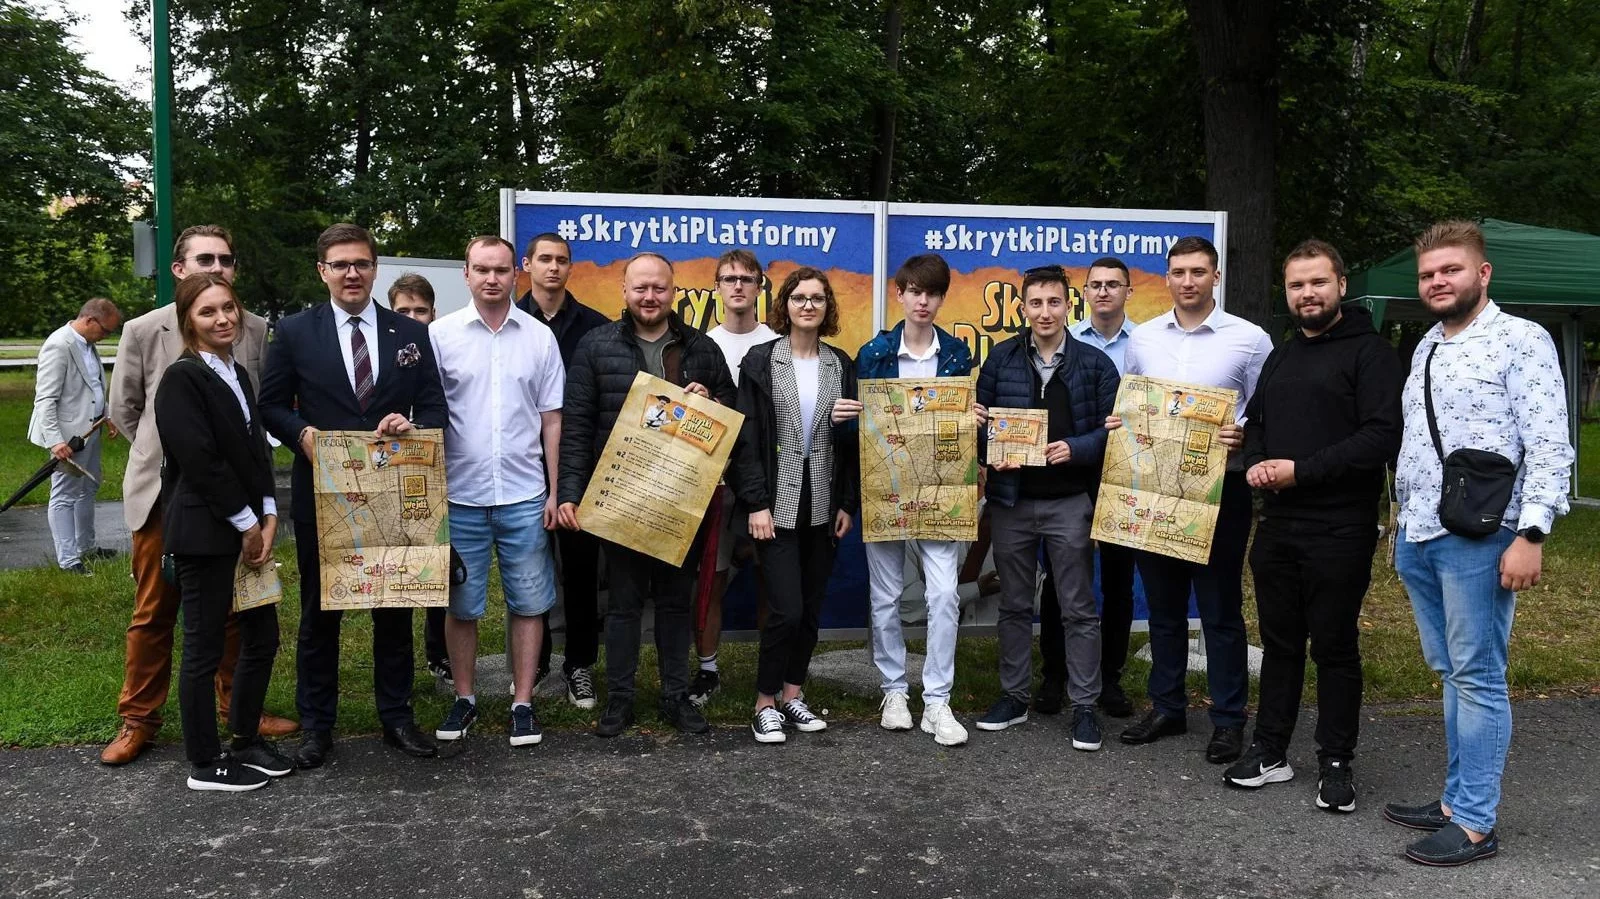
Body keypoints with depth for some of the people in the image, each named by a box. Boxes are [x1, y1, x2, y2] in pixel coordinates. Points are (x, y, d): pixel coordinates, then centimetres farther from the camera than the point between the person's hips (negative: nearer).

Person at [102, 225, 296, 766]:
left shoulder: (257, 331, -2)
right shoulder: (143, 331, -4)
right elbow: (124, 409, 7)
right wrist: (162, 456, 9)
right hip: (164, 493, -1)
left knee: (236, 608, 12)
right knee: (153, 613, 9)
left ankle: (237, 705, 26)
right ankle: (138, 718, 21)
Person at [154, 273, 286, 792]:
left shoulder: (238, 375, 13)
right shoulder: (182, 378, -12)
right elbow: (200, 460, -18)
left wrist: (267, 517, 1)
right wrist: (247, 525, -13)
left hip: (249, 529, 8)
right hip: (204, 533, -8)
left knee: (263, 638, 12)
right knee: (204, 650, 2)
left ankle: (246, 739, 28)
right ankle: (204, 764, 14)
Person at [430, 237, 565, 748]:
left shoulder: (540, 337, 4)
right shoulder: (440, 334, 1)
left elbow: (552, 420, 6)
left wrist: (557, 491, 2)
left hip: (524, 496, 1)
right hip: (460, 495, 0)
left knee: (528, 603, 5)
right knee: (461, 604, 9)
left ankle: (522, 702, 17)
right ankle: (464, 698, 24)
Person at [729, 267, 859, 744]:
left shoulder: (840, 364, 8)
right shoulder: (760, 361, -3)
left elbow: (851, 438, 9)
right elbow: (747, 437, -7)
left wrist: (848, 503, 4)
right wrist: (755, 503, -13)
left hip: (823, 505, 4)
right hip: (777, 504, -4)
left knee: (812, 608, 9)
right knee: (786, 609, -8)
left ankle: (792, 694, 25)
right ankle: (765, 703, 9)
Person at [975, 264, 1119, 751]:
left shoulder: (1095, 363, 1)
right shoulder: (1000, 359, 5)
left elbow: (1112, 427, 0)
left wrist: (1075, 448, -16)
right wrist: (994, 456, -10)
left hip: (1070, 500, -2)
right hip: (1011, 499, 2)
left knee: (1078, 609, 3)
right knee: (1014, 605, 12)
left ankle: (1084, 707, 12)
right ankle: (1014, 696, 25)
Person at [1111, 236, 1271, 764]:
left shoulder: (1249, 340, -3)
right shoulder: (1142, 339, 8)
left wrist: (1243, 437, -21)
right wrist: (1116, 426, -5)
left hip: (1219, 488, -4)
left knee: (1220, 609, 3)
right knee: (1163, 605, 13)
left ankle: (1228, 719, 15)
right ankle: (1167, 708, 26)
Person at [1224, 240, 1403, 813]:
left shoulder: (1369, 352, -7)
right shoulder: (1280, 358, 17)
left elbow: (1382, 437, -17)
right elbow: (1255, 422, 24)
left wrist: (1301, 470, -18)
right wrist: (1254, 463, 1)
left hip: (1339, 530, -6)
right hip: (1277, 526, 7)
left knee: (1335, 647, 3)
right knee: (1279, 642, 13)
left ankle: (1336, 763, 16)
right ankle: (1269, 752, 23)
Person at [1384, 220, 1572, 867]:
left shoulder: (1521, 341, -6)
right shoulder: (1426, 347, 17)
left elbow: (1549, 447, -12)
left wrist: (1531, 534, -20)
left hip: (1477, 538, -7)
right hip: (1417, 536, 7)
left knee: (1477, 679, -3)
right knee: (1450, 675, 13)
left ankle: (1474, 823, 4)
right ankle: (1456, 799, 22)